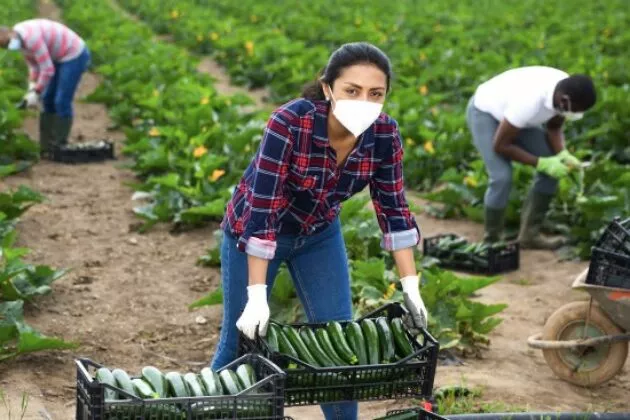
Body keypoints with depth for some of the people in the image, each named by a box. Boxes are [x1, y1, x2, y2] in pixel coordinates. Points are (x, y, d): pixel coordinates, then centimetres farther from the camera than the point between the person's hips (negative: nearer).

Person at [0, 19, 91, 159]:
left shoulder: (31, 38, -31)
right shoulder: (20, 37, 0)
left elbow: (47, 70, -28)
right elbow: (33, 63, 10)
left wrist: (36, 93, -19)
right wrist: (32, 89, 0)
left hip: (75, 56, -10)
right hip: (61, 57, 10)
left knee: (62, 102, -8)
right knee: (48, 99, 11)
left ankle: (60, 146, 2)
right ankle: (50, 143, 18)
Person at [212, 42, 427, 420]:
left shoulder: (384, 133, -21)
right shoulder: (290, 123, -35)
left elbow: (393, 207, -10)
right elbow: (262, 210, -34)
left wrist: (411, 287, -12)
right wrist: (257, 296, -35)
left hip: (319, 235, 4)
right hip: (254, 233, -4)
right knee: (243, 343, 6)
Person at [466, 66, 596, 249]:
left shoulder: (566, 91, -20)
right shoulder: (528, 101, -42)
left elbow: (554, 128, -2)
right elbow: (500, 145, -30)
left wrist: (563, 154, -21)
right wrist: (541, 163, -29)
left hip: (513, 113, 7)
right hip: (484, 112, -7)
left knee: (552, 170, -3)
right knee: (502, 177, -23)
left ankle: (530, 234, 6)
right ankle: (492, 241, -3)